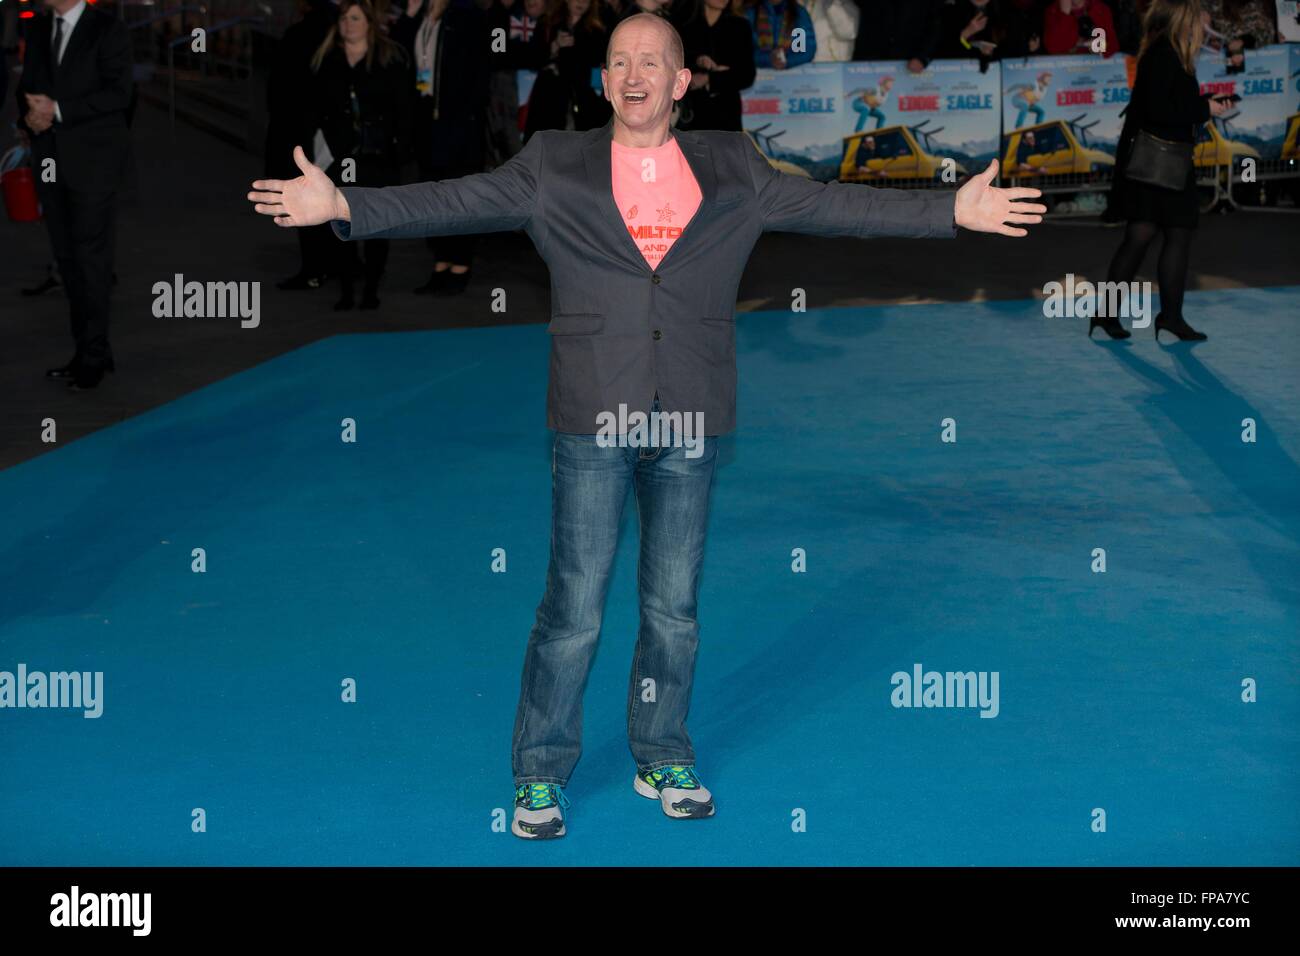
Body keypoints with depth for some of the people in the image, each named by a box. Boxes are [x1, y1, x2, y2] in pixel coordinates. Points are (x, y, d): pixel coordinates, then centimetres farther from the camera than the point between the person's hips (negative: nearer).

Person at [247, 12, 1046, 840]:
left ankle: (663, 759, 29)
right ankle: (540, 775, 15)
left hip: (690, 427, 2)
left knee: (674, 607, 12)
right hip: (593, 424, -2)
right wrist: (344, 206, -15)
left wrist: (952, 211, 1)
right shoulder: (554, 166, 4)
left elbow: (834, 206, 7)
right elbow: (455, 204, -2)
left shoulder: (733, 171, 8)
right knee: (575, 609, 0)